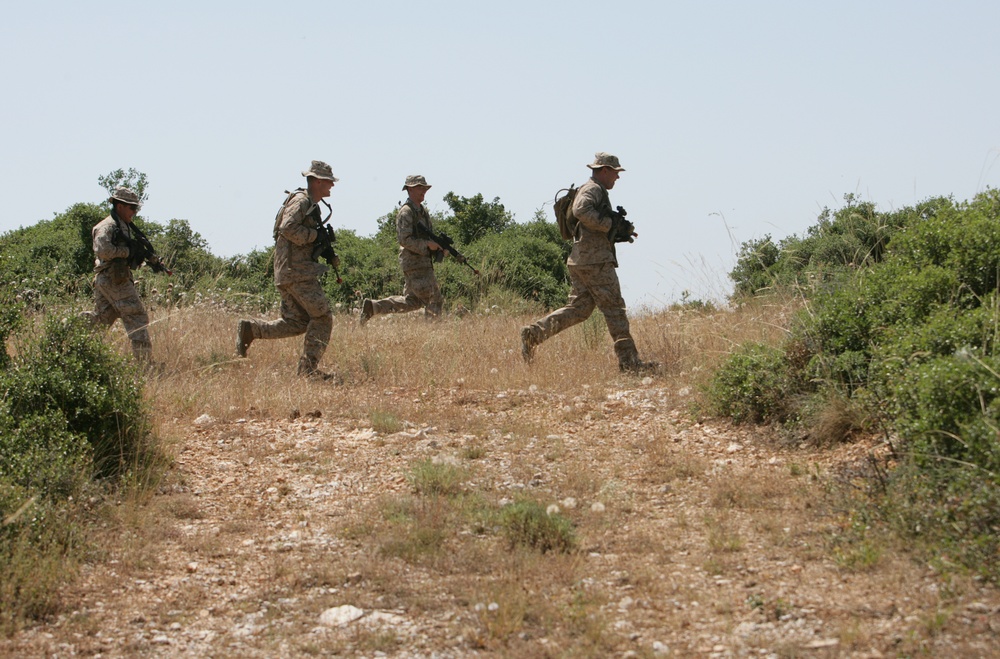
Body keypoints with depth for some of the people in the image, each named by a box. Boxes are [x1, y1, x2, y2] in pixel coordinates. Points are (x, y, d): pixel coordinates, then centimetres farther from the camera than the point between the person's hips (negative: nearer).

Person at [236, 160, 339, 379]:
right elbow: (288, 228, -24)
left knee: (296, 323, 8)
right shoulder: (300, 200, -9)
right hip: (296, 270, -10)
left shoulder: (312, 205, 22)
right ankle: (309, 368, -7)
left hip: (290, 271, 10)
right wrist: (315, 235, -16)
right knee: (322, 317, -8)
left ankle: (249, 329, 7)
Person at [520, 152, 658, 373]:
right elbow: (581, 210, -30)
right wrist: (608, 224, -20)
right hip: (595, 260, -10)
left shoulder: (595, 191, 24)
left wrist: (621, 228, 18)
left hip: (580, 261, 10)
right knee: (614, 307, -6)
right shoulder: (592, 189, -9)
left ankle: (534, 332, -2)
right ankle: (629, 361, -4)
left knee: (579, 308, 8)